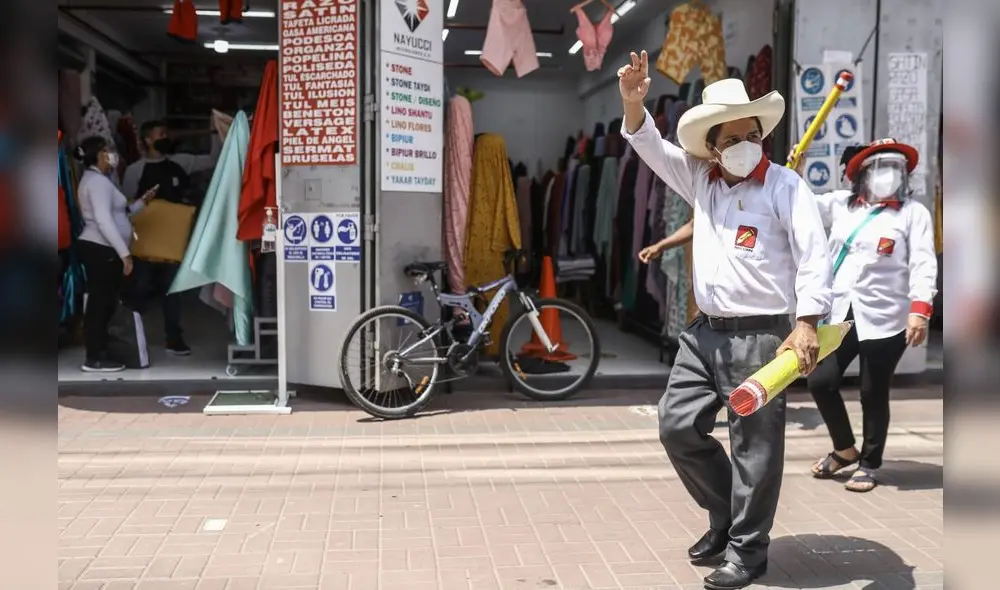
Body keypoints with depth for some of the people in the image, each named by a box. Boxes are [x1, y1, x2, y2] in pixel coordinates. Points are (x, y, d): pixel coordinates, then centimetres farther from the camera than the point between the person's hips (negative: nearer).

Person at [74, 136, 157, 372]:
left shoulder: (97, 180, 21)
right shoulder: (98, 181, -13)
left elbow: (116, 214, 19)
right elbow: (104, 221, -22)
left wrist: (141, 203, 17)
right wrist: (125, 253, -24)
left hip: (99, 248, 11)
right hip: (100, 249, -11)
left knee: (102, 302, 11)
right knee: (100, 301, -9)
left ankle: (98, 353, 15)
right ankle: (95, 358, -6)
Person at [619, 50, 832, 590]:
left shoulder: (784, 185, -6)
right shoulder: (699, 180, 11)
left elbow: (813, 255, -13)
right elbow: (651, 146, 10)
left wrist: (806, 324, -25)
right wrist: (633, 103, -11)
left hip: (761, 335, -6)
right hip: (705, 331, 6)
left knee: (754, 445, 1)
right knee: (677, 426, 7)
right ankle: (726, 514, 29)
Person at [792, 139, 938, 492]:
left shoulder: (913, 213, -1)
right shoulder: (841, 204, 10)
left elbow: (923, 263, -8)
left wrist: (920, 310, -20)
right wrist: (794, 173, 0)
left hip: (884, 319, -4)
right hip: (839, 315, 4)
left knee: (873, 394, 5)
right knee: (821, 381, 1)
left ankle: (869, 464, 24)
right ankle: (845, 450, 26)